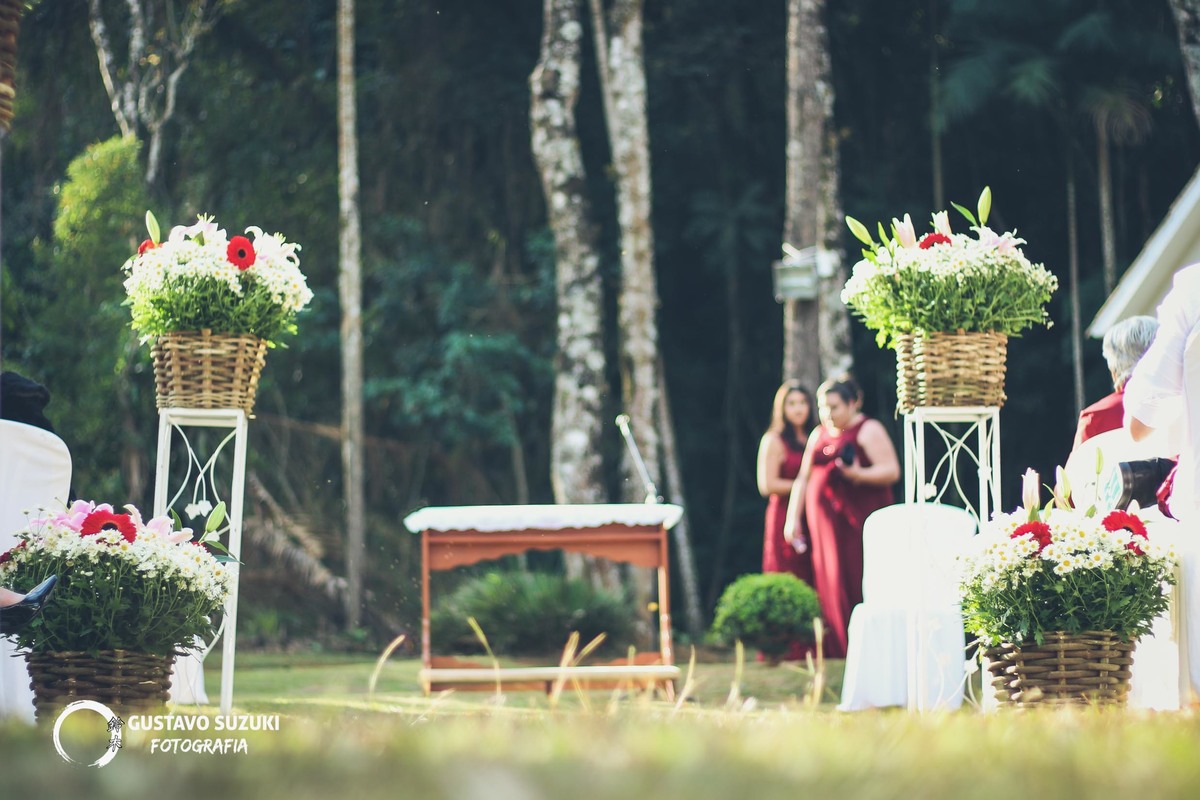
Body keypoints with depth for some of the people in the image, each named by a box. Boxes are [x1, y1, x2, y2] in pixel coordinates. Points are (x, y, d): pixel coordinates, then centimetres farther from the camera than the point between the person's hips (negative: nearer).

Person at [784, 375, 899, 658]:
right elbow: (803, 479, 21)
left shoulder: (869, 430, -1)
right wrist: (793, 517, 14)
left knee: (858, 586, -11)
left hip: (859, 522, -6)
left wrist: (859, 474, -26)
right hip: (825, 524, 6)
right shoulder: (819, 435, 18)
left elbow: (891, 471, -10)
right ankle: (836, 653, 4)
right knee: (831, 589, 2)